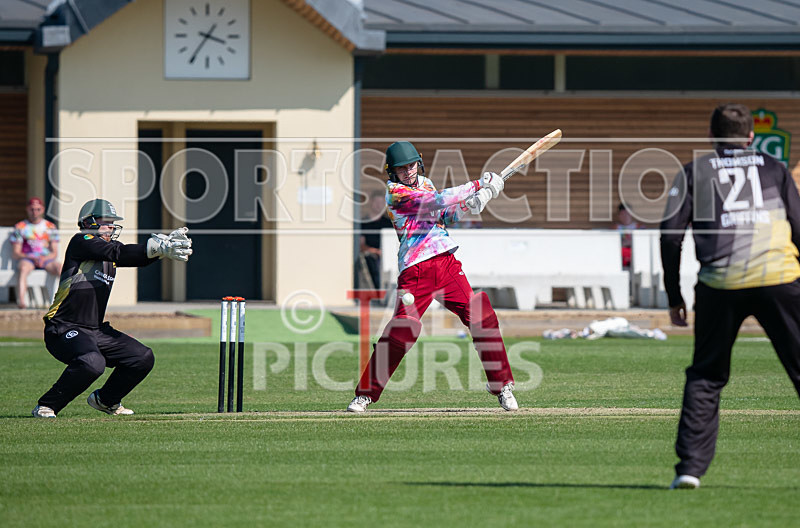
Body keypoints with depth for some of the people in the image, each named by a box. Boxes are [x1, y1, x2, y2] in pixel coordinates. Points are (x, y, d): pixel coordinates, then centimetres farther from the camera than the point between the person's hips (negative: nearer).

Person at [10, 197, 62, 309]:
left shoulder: (50, 227, 15)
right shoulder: (20, 227, 9)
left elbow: (55, 252, 10)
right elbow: (16, 254, 3)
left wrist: (44, 258, -12)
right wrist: (32, 258, -14)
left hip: (46, 259, 2)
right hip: (27, 259, -2)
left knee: (60, 267, -32)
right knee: (23, 268, -39)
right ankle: (21, 301, -57)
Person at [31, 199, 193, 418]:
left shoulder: (110, 246, 14)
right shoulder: (81, 242, -9)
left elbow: (137, 257, -1)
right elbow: (119, 253, -23)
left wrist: (165, 246, -20)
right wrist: (158, 247, -29)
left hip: (96, 331, 9)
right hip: (64, 331, -9)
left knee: (142, 358, 6)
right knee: (92, 362, -34)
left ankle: (105, 400, 27)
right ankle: (46, 406, -18)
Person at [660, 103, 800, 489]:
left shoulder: (695, 172, 15)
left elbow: (670, 233, 7)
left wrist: (674, 298, 12)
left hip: (720, 283, 0)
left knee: (705, 377, 13)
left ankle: (691, 466, 4)